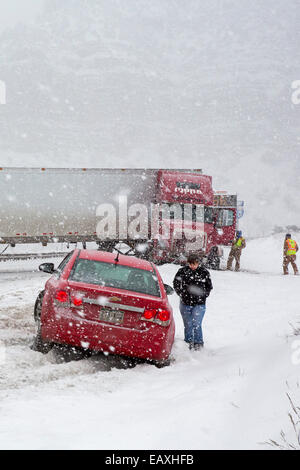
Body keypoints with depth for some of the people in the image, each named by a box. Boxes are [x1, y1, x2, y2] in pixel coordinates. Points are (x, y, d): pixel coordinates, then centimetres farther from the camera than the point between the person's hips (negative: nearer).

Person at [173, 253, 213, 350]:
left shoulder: (204, 272, -1)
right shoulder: (183, 271, -2)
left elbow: (209, 286, 12)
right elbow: (176, 283, 11)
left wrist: (203, 296, 3)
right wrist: (181, 294, 3)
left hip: (199, 304, -1)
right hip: (185, 303, 2)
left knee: (197, 324, -9)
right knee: (188, 325, 9)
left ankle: (198, 343, 4)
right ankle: (189, 342, 22)